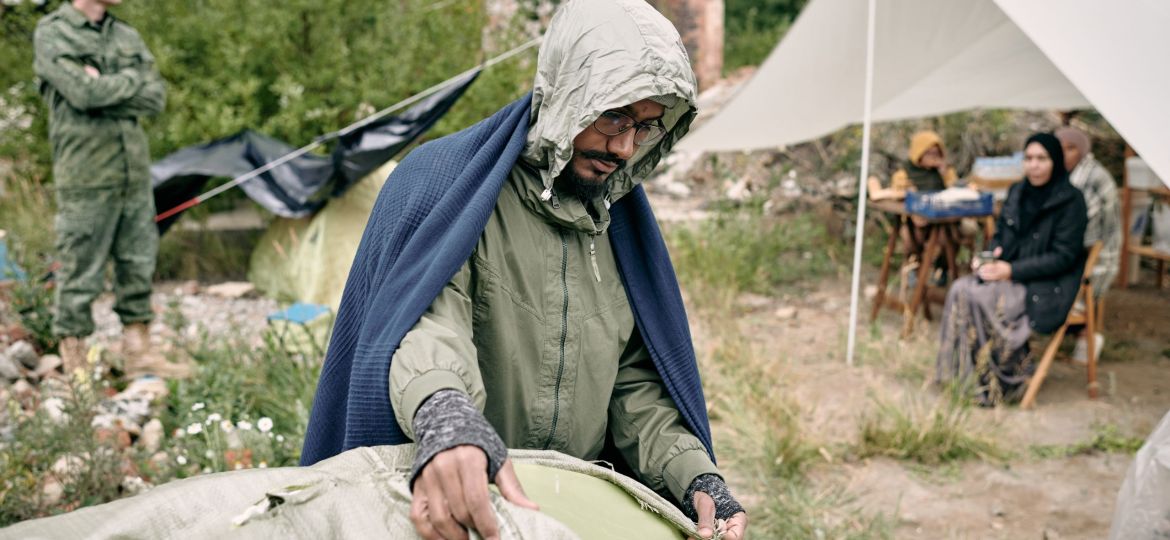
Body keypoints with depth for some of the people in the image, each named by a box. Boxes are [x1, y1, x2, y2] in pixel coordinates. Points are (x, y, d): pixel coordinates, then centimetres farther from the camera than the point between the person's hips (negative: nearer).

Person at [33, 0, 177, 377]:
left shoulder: (127, 36, 12)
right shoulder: (51, 34, -4)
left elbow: (156, 97, 0)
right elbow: (83, 93, -19)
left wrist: (103, 90, -11)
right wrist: (130, 79, -5)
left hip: (135, 175, 6)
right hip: (86, 180, -6)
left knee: (138, 266, 11)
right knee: (80, 276, 0)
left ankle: (138, 353, 22)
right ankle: (74, 367, 10)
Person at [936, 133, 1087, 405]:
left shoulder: (1071, 201, -9)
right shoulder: (1017, 193, 11)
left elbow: (1063, 257, -13)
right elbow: (1000, 236, 20)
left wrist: (1012, 270, -18)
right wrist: (992, 257, -4)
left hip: (1049, 288, -7)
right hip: (1008, 274, 7)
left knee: (983, 298, -28)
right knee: (961, 289, -20)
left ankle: (1002, 381, -13)